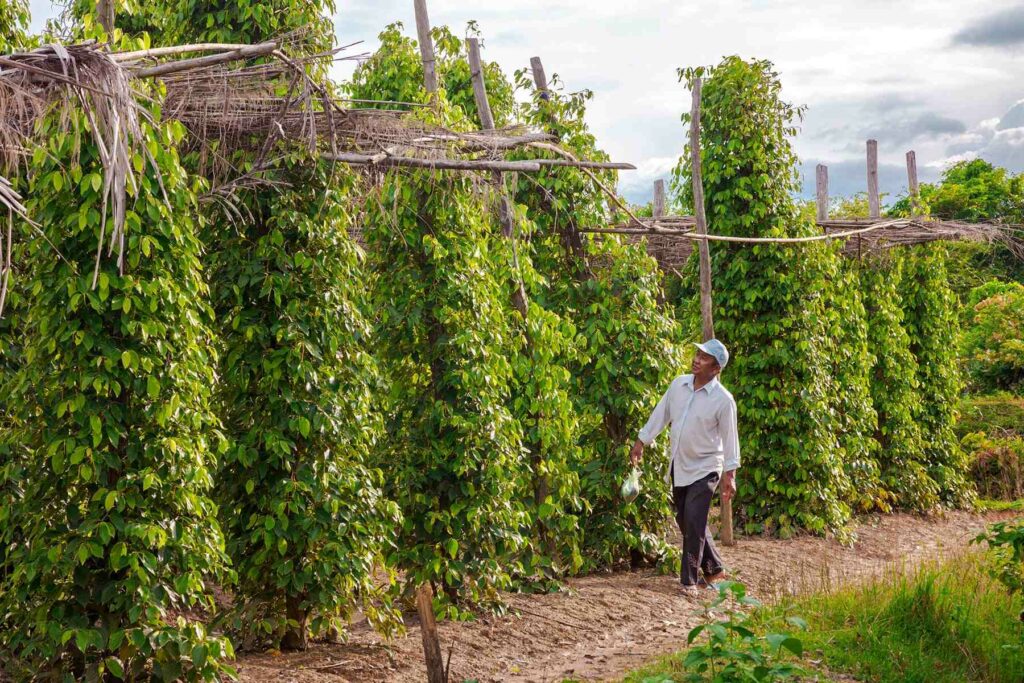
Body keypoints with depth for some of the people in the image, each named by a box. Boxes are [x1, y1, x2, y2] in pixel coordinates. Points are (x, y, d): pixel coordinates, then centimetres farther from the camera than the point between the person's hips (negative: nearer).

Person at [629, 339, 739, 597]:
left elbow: (730, 437, -11)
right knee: (685, 520, 13)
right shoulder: (679, 384, 0)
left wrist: (730, 474, -13)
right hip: (678, 466, 6)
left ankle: (690, 580, -1)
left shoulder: (723, 399, -15)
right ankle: (713, 568, 28)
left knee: (694, 523, -11)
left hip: (704, 469, -6)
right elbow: (661, 414, 9)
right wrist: (642, 441, 9)